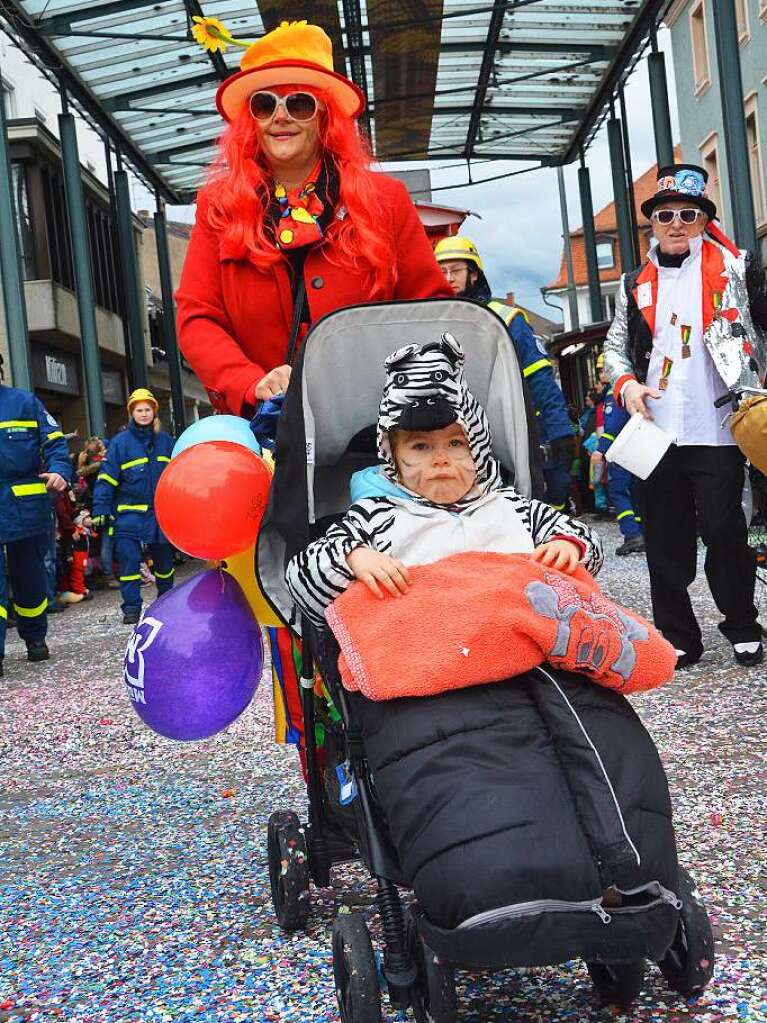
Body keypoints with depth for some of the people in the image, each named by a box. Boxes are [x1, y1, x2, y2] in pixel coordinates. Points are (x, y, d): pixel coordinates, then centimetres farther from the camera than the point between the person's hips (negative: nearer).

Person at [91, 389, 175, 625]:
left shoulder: (165, 440, 4)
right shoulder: (120, 442, -5)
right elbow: (107, 479, -7)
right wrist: (100, 511, -13)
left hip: (161, 511, 3)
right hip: (130, 512, -3)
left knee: (164, 558, 16)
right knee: (128, 559, -12)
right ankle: (131, 607, -5)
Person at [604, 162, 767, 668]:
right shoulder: (636, 285, 14)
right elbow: (615, 346, 21)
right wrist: (626, 383, 2)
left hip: (717, 431, -3)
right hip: (656, 432, 4)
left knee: (724, 531, 0)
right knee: (665, 539, 6)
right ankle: (678, 639, 17)